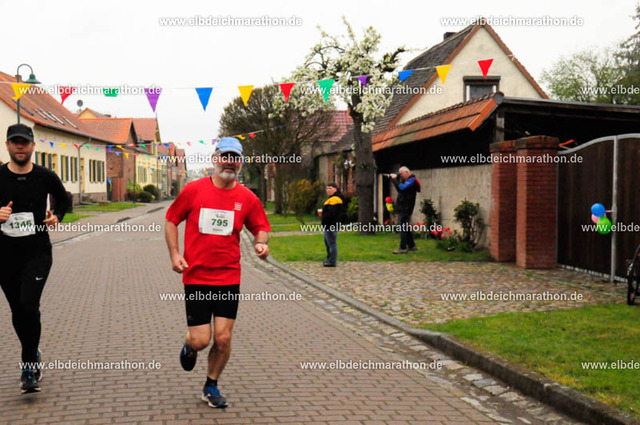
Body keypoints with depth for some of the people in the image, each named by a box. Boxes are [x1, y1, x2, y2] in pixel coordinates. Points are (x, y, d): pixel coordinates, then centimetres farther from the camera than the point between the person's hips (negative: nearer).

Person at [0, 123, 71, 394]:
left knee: (29, 305, -18)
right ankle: (33, 356, 35)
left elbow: (64, 200, 18)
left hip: (37, 253, -2)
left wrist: (57, 217, -1)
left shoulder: (45, 177, -1)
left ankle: (29, 366, -5)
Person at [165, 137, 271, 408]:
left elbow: (260, 227, 14)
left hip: (229, 278, 2)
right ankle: (189, 348, 37)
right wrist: (174, 253, -4)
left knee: (223, 338, 0)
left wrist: (261, 243, -9)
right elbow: (171, 220, 8)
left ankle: (211, 387, 25)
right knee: (200, 340, -3)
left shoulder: (247, 198, 2)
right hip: (196, 276, -1)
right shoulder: (193, 190, -2)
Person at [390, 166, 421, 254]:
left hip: (405, 208, -11)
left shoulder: (411, 180, -14)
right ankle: (412, 246, 24)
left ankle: (403, 248, -11)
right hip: (403, 207, 11)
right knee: (405, 227, 16)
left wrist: (394, 179, -18)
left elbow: (401, 188, -26)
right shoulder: (406, 180, 17)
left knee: (403, 227, -11)